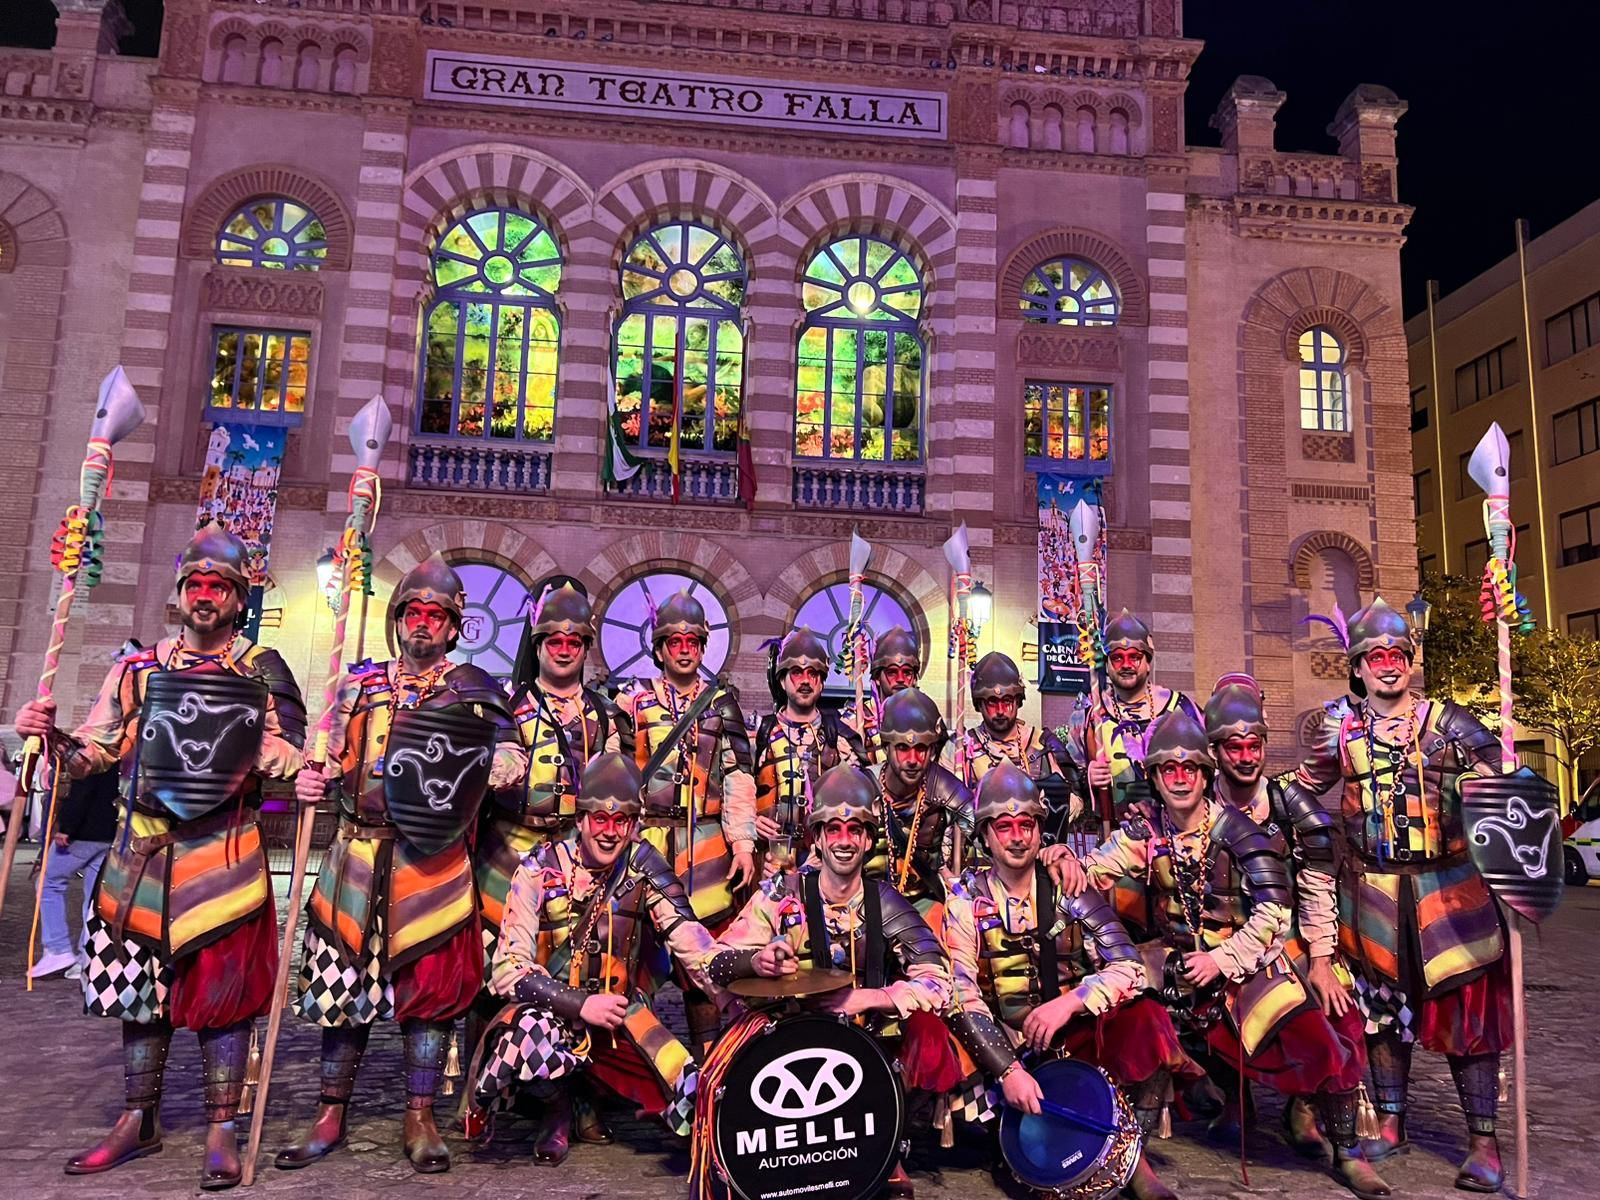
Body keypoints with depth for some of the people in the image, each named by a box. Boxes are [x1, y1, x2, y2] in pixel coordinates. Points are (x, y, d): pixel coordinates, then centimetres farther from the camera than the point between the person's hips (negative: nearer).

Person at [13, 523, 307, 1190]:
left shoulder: (262, 670, 0)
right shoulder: (139, 668, 11)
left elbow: (287, 756, -2)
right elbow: (95, 752, 11)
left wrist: (300, 773, -24)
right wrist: (51, 737, -9)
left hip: (224, 854, -4)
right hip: (142, 850, 4)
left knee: (222, 989, 1)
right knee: (140, 985, 14)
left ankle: (221, 1132, 14)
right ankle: (139, 1122, 30)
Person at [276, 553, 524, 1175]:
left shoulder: (471, 688, 4)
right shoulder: (359, 682, 13)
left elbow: (509, 744, -7)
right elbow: (332, 759, 19)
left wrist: (505, 764, -29)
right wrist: (310, 779, -3)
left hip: (433, 860, -3)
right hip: (358, 854, 3)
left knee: (430, 983, 2)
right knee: (343, 979, 8)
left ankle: (420, 1119, 17)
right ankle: (330, 1115, 24)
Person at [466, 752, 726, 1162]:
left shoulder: (644, 867, -7)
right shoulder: (542, 870, -12)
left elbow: (690, 940, -17)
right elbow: (508, 969, -15)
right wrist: (580, 1004, -24)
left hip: (623, 1013, 3)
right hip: (552, 1007, -3)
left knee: (699, 1097, -16)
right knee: (534, 1031, -38)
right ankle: (557, 1107, -1)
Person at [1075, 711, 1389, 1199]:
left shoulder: (1236, 830, -11)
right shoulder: (1146, 830, -3)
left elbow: (1274, 911, -15)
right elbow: (1093, 871, -12)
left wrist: (1221, 960, -19)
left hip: (1246, 959, -2)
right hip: (1178, 958, 3)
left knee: (1318, 1045, -17)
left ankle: (1347, 1156, 11)